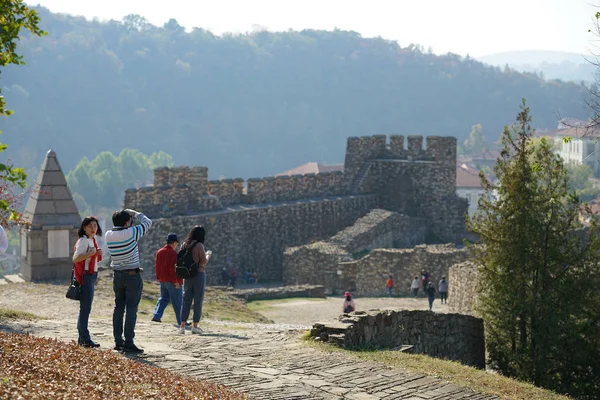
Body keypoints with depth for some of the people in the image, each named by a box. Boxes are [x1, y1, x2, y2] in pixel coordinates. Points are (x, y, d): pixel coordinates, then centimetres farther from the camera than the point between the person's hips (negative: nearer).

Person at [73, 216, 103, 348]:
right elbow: (75, 258, -23)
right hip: (85, 276, -10)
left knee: (85, 307, 12)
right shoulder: (83, 241, -12)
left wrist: (97, 253, 8)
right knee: (85, 307, -11)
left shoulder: (92, 240, 17)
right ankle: (85, 339, -12)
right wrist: (91, 253, -32)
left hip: (91, 275, 10)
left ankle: (82, 338, 16)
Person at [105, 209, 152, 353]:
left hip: (117, 275, 6)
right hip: (132, 276, -6)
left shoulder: (108, 235, 0)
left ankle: (118, 341, 13)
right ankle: (128, 343, -7)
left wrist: (127, 216, 18)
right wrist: (134, 214, 12)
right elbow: (147, 222, -2)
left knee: (118, 308, 11)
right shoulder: (130, 233, -16)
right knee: (131, 310, -4)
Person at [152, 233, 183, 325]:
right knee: (177, 301, 0)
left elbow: (157, 266, 14)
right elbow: (173, 268, -21)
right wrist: (176, 281, -17)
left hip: (163, 280, 7)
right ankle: (181, 321, 4)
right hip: (172, 281, -7)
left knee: (164, 298, 18)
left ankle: (156, 316, 6)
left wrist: (159, 278, 21)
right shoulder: (173, 253, -17)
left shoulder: (159, 252, 8)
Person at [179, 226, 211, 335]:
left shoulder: (185, 245, 7)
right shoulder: (199, 245, -12)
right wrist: (208, 254, 6)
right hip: (199, 274, -6)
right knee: (198, 301, 2)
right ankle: (195, 326, 1)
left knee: (186, 300, 9)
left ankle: (182, 325, 5)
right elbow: (204, 261, -14)